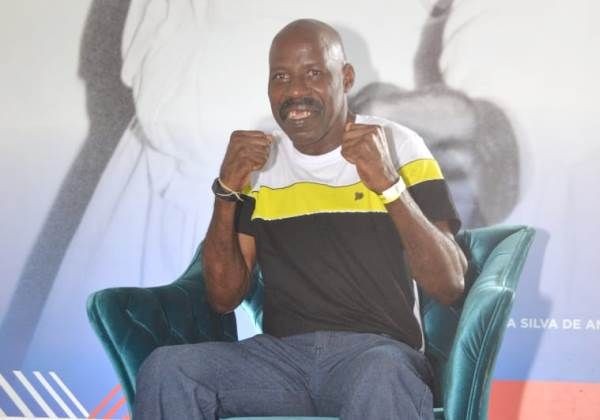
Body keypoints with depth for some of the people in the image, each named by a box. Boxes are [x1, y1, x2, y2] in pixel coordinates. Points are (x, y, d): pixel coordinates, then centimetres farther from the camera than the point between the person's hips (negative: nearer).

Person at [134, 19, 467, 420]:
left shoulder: (398, 147, 3)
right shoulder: (257, 162, 13)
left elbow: (450, 285, -7)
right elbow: (225, 297, 8)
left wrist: (388, 183, -19)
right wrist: (227, 190, -5)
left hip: (380, 350, -3)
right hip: (281, 353, 4)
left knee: (377, 376, -39)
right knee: (165, 369, -24)